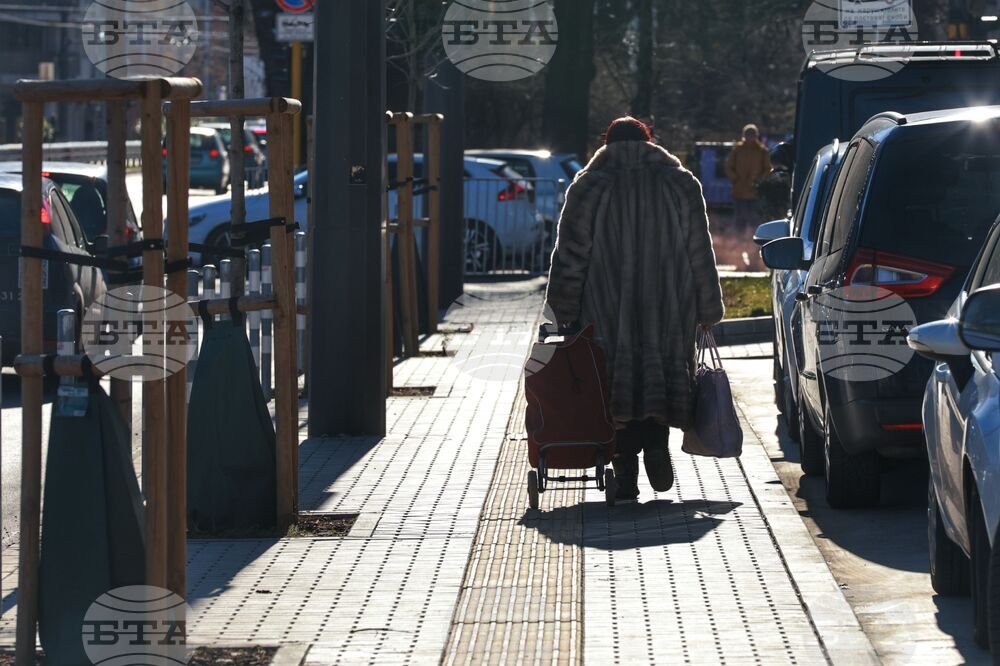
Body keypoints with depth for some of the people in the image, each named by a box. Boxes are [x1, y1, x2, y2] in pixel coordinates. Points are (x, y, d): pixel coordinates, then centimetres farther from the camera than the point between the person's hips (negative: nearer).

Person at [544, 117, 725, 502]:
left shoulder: (588, 188, 1)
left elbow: (570, 256, -1)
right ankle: (655, 440, -13)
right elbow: (701, 254, 6)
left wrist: (564, 311, 3)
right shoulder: (681, 185, 6)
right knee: (661, 371, 12)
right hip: (668, 310, 1)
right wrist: (708, 310, 13)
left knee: (616, 383, 2)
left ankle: (626, 477, -2)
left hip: (608, 312, -1)